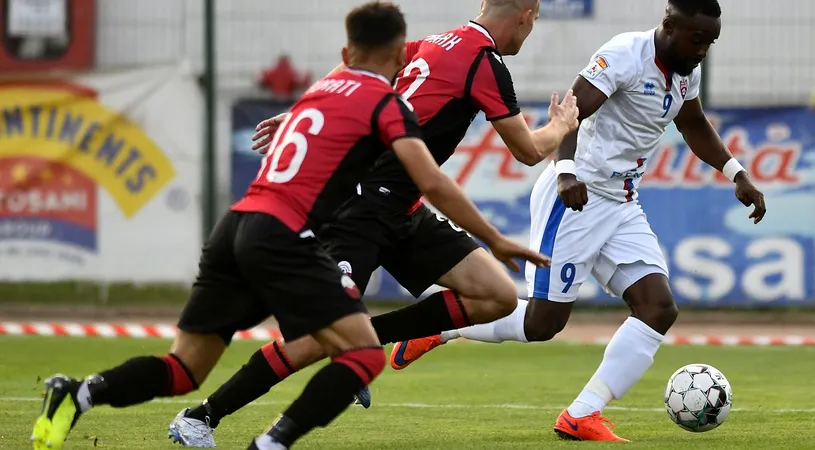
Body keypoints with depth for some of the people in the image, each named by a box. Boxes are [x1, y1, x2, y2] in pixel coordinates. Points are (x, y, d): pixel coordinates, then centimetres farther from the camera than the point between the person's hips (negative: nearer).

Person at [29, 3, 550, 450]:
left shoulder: (322, 88, 22)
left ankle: (78, 394, -8)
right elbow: (433, 183, -7)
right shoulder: (386, 102, 2)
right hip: (282, 237, -7)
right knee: (365, 355, -7)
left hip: (236, 225, 7)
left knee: (183, 371, 12)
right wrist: (495, 240, -1)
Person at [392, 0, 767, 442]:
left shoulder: (686, 73, 9)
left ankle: (581, 417, -8)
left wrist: (737, 174, 20)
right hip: (575, 198, -8)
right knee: (543, 321, -6)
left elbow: (695, 127, 29)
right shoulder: (626, 55, -17)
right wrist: (565, 170, -41)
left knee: (659, 308, -8)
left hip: (621, 206, 8)